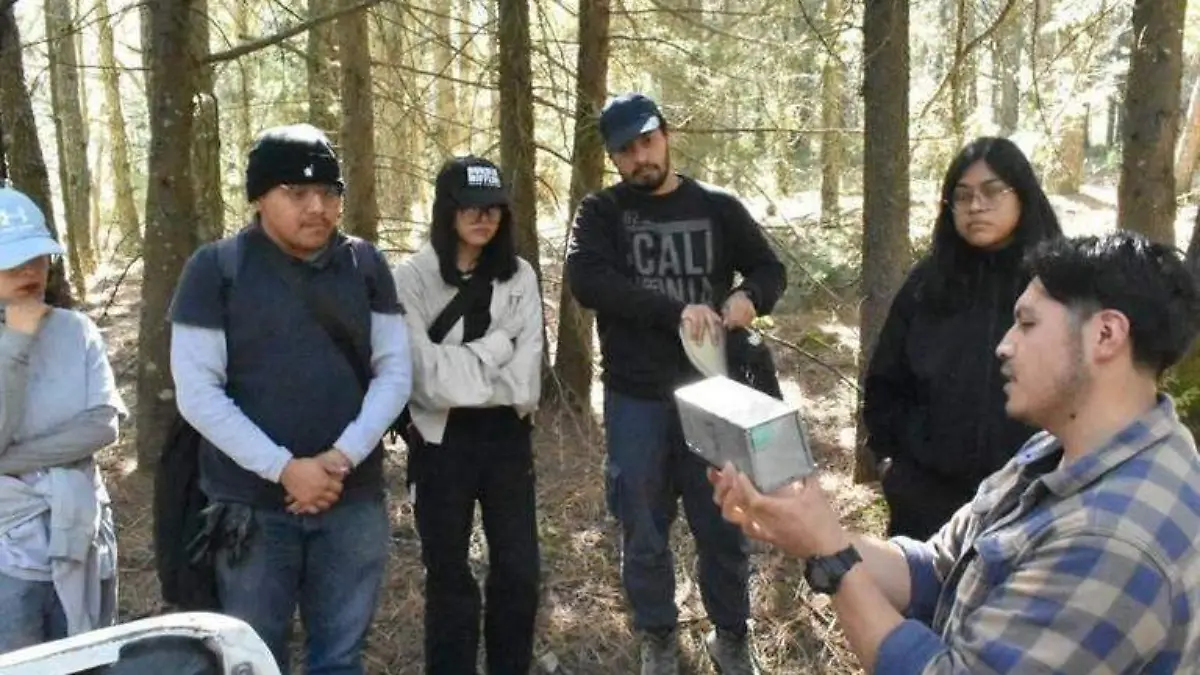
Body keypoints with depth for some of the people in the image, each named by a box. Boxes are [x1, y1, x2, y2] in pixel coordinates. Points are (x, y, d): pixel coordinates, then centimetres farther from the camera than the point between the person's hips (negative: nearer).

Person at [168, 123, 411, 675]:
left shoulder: (366, 266, 2)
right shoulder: (216, 269, -6)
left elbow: (394, 370, 1)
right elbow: (196, 392, -9)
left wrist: (344, 456, -13)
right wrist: (284, 468, -16)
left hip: (354, 499, 2)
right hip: (252, 503, -2)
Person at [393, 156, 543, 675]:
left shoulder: (520, 276, 2)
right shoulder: (413, 278, -8)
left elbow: (525, 374, -5)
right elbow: (424, 372, -17)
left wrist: (459, 374, -13)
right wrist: (494, 347, -9)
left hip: (507, 438, 3)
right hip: (443, 443, -3)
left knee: (519, 571, 9)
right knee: (449, 575, 11)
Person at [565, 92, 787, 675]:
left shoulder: (717, 207, 4)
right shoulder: (601, 212, -2)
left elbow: (771, 270, 8)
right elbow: (586, 280, -19)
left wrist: (748, 296, -17)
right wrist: (675, 311, -29)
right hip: (636, 399, -1)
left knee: (723, 525, 11)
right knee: (644, 531, 11)